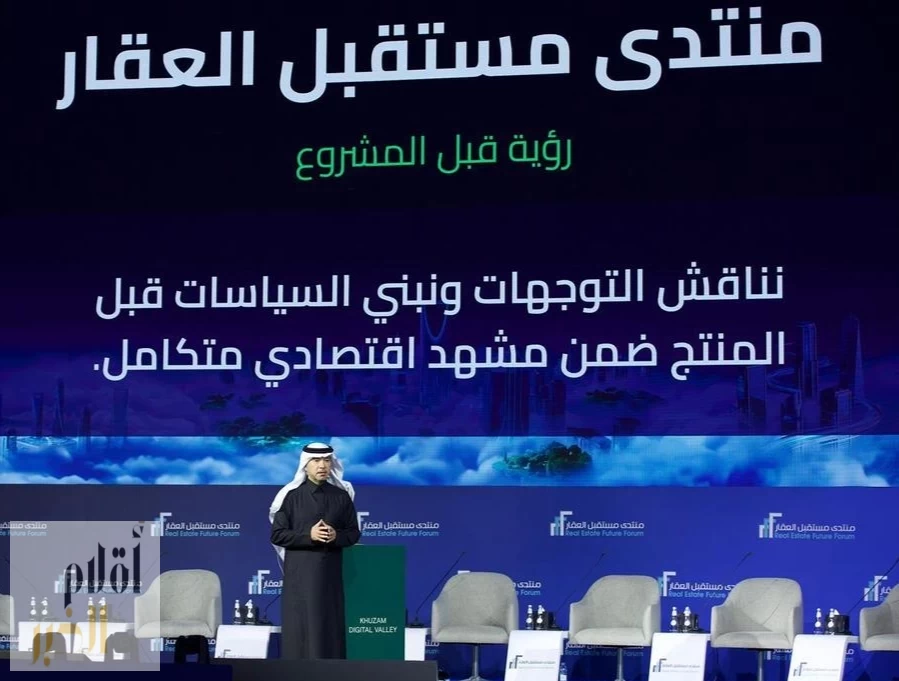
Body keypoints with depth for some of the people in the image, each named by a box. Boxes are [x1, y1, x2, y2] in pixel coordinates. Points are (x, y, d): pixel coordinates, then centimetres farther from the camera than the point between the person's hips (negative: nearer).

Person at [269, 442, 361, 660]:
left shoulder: (342, 497, 6)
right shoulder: (291, 496, -1)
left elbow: (354, 533, 10)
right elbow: (277, 535, -4)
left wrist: (336, 536, -11)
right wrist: (308, 535, -16)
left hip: (330, 572, 2)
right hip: (299, 574, -2)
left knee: (331, 626, 1)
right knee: (299, 627, -3)